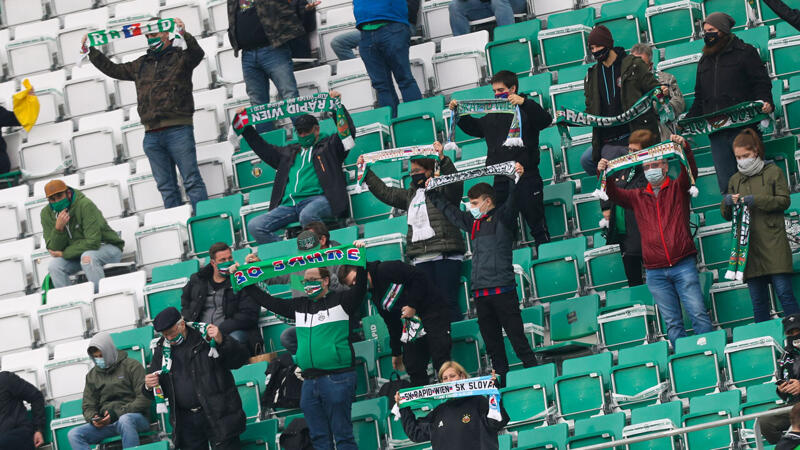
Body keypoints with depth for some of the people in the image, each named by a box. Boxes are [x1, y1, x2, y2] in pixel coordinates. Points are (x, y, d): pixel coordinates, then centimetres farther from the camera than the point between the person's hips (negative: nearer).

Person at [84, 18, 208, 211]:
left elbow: (197, 53, -16)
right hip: (152, 135, 6)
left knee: (192, 181, -8)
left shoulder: (180, 57, 5)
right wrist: (91, 51, 22)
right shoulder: (141, 64, 21)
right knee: (166, 187, 5)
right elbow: (113, 70, 28)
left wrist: (184, 35, -33)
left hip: (178, 130, -6)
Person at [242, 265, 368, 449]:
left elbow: (360, 287, -13)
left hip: (337, 378, -6)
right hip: (309, 383, 6)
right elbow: (268, 302, 24)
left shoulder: (340, 301, 2)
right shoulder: (299, 306, 19)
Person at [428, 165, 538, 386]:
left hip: (502, 289, -7)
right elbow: (449, 210, 35)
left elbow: (512, 202, -17)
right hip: (480, 291, 7)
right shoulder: (473, 222, 20)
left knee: (516, 336, -8)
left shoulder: (501, 218, 1)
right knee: (491, 341, 7)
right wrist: (432, 192, 42)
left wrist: (517, 179, -34)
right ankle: (501, 381, 9)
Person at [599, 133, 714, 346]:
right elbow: (614, 194, 6)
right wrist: (604, 174, -14)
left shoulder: (677, 188, 8)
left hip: (683, 264, -3)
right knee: (672, 322, 3)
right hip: (655, 271, 3)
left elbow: (690, 171, -8)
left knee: (698, 314, -8)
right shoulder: (637, 197, 16)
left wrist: (684, 148, -28)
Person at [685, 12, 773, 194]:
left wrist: (765, 102, -21)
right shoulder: (704, 61, 22)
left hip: (743, 127, -5)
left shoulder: (745, 53, 5)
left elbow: (762, 82, -2)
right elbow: (700, 99, 26)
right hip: (717, 132, 5)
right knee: (726, 184, 0)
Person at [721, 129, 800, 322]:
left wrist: (757, 201, -13)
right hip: (748, 247, 4)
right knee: (758, 301, 2)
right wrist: (727, 202, -4)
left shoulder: (773, 172, 8)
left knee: (784, 292, -10)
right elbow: (726, 215, 19)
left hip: (773, 244, -4)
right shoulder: (735, 180, 19)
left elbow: (784, 201, -2)